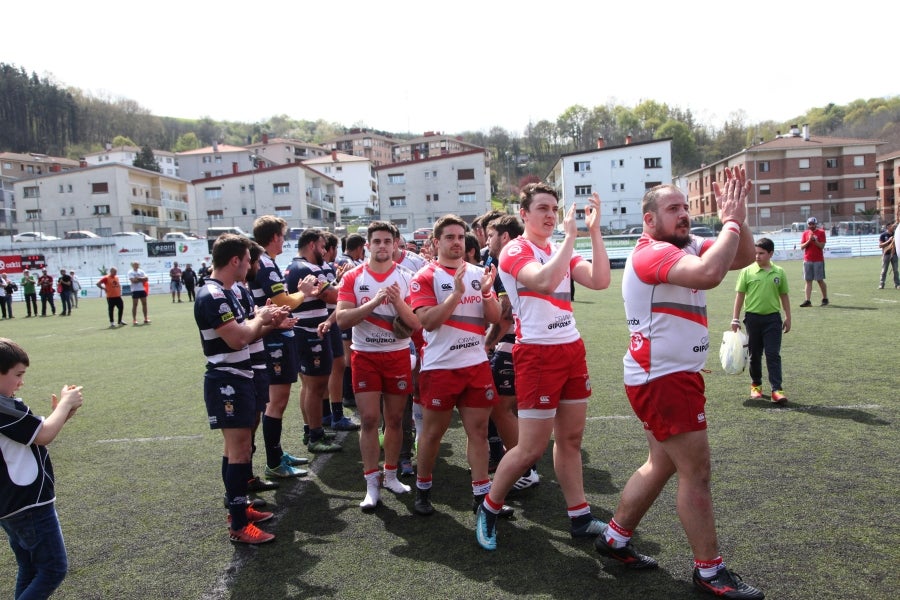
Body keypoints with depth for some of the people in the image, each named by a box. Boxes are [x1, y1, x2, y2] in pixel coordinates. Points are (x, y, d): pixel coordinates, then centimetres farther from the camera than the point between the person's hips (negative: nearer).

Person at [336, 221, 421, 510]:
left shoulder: (405, 278, 0)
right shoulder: (353, 277, -2)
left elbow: (416, 324, -4)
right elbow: (342, 319, -12)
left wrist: (398, 302, -22)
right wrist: (374, 302, -24)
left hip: (398, 356, 1)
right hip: (365, 356, -1)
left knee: (395, 419, 9)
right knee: (369, 419, -4)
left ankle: (390, 475, 25)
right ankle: (372, 484, 5)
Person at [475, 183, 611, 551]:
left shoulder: (561, 250, 13)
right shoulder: (515, 251, -8)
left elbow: (600, 280, -1)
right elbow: (545, 280, -28)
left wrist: (594, 231, -4)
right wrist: (571, 235, -20)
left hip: (572, 349, 7)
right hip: (537, 354, -7)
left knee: (571, 438, 12)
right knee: (532, 448, -3)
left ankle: (580, 518, 23)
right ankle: (488, 510, 17)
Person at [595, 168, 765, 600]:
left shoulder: (687, 246, 11)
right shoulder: (652, 253, -18)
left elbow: (744, 257, 9)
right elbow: (709, 274, -35)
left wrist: (736, 217, -6)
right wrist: (731, 222, -22)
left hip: (672, 377, 10)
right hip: (663, 380, -10)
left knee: (663, 465, 18)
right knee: (696, 473, -1)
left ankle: (615, 539, 30)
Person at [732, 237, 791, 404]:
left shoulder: (779, 272, 2)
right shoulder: (747, 271, -3)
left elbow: (784, 296, 10)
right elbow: (740, 295, 0)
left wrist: (787, 317, 9)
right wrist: (735, 318, -1)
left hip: (773, 318, 0)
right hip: (753, 317, 0)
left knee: (773, 354, -2)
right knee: (755, 354, 11)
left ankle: (777, 389, -3)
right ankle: (756, 385, 26)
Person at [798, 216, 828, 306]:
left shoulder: (821, 232, 0)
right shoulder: (805, 233, 9)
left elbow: (822, 246, -6)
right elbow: (802, 246, 3)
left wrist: (815, 240, -18)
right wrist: (809, 240, -12)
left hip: (818, 260, -3)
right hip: (807, 260, 3)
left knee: (820, 280, 1)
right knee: (808, 280, 1)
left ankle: (825, 299, 15)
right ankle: (807, 301, 0)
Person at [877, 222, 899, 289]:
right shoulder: (883, 235, -7)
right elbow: (880, 245, -12)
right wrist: (889, 241, -21)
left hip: (894, 254, 4)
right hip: (886, 254, -4)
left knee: (895, 270, 5)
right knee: (884, 270, 2)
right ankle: (881, 284, 7)